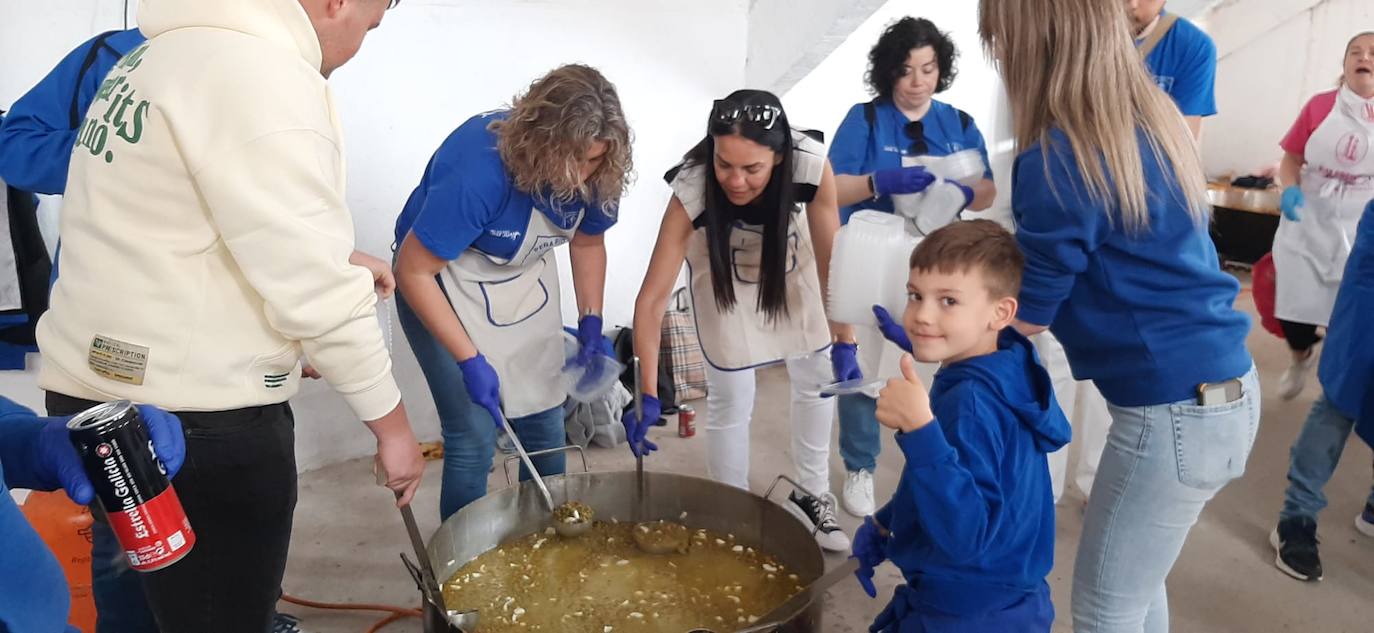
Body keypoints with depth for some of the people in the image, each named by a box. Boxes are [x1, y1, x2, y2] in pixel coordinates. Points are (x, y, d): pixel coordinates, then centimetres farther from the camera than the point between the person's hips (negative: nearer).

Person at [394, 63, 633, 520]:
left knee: (544, 420, 5)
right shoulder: (477, 172, -35)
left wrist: (591, 322, -5)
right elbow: (413, 271, -27)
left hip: (525, 276, 5)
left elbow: (588, 242, 4)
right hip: (443, 281, -5)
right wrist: (470, 361, -27)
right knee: (474, 435, -10)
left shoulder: (593, 174, -17)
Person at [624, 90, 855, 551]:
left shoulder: (811, 165, -37)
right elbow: (652, 299, -37)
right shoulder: (692, 190, -39)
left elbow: (830, 263, -24)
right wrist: (648, 394, -40)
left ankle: (812, 495, 33)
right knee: (731, 400, -3)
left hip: (789, 262, 3)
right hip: (722, 273, -2)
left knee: (816, 381, 10)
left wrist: (843, 343, -21)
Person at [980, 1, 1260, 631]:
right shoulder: (1152, 120, 5)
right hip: (1228, 388, 9)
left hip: (1174, 411, -8)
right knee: (1137, 582, 24)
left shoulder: (1057, 159, -21)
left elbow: (1026, 318, -9)